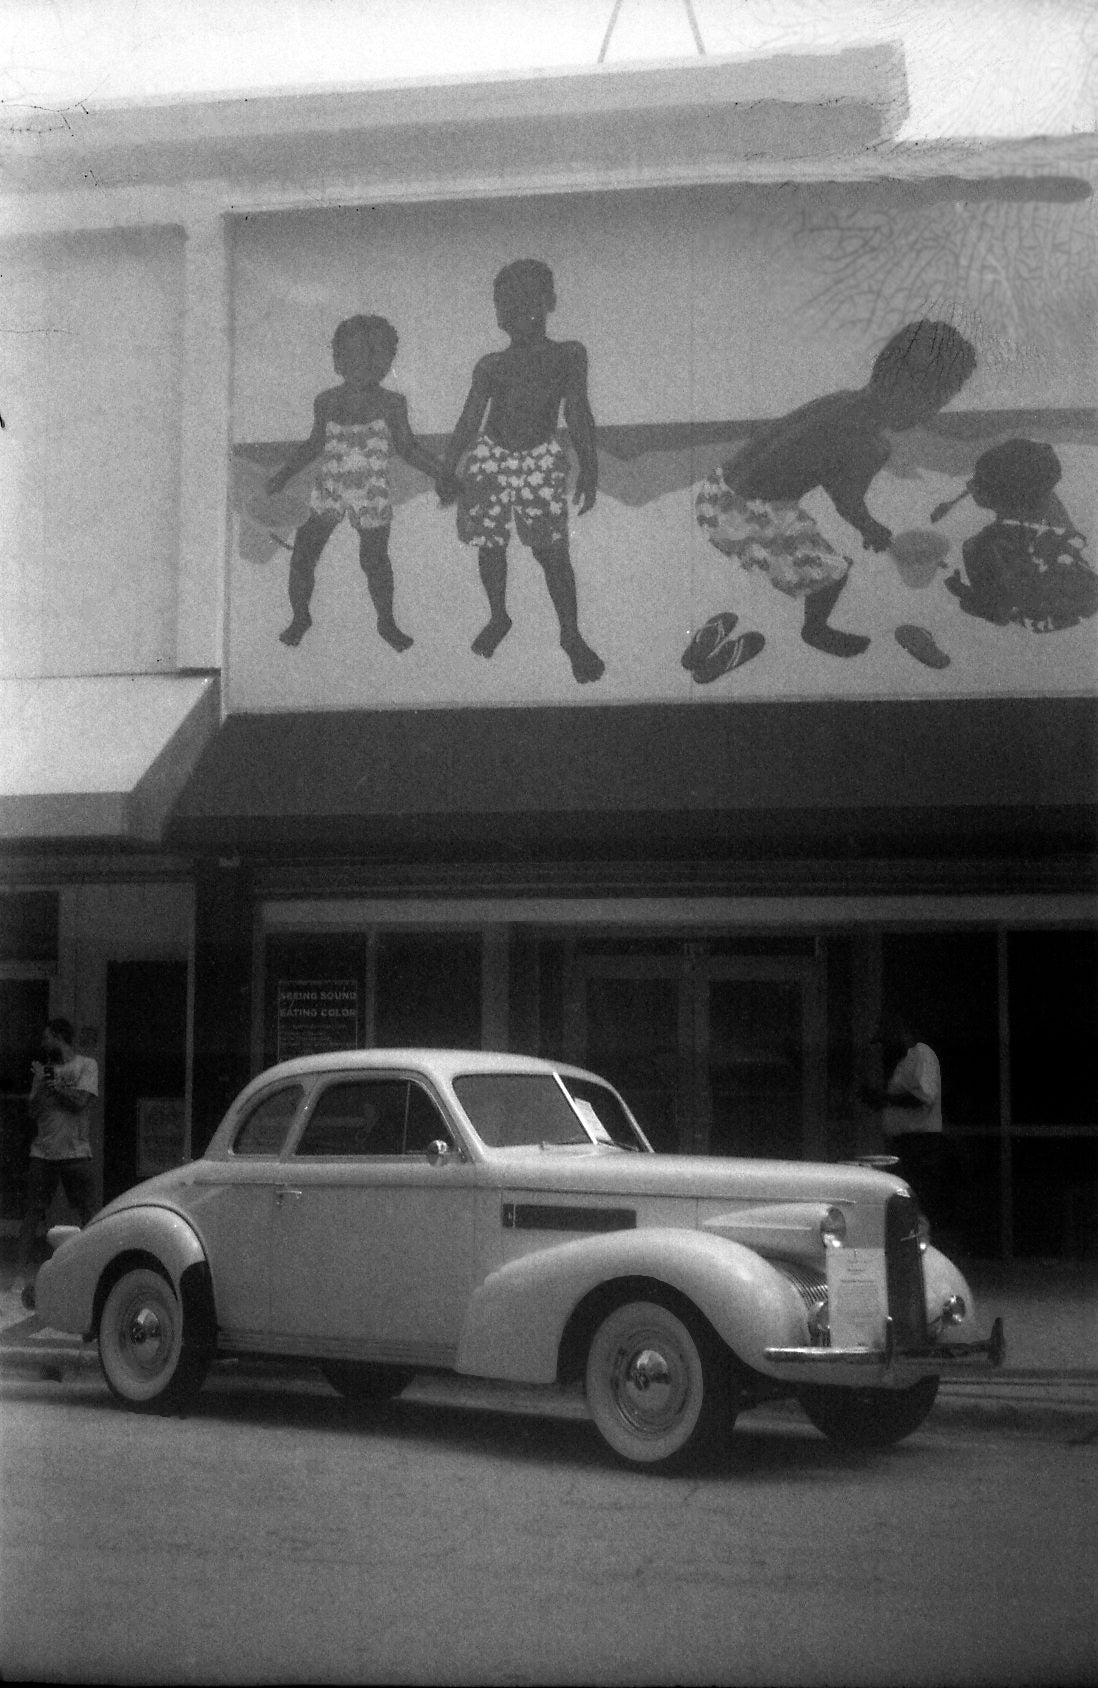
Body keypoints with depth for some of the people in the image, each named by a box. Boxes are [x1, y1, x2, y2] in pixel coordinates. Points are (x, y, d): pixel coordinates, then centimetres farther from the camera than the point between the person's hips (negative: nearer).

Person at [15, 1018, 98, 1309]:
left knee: (88, 1214, -3)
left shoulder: (86, 1065, 2)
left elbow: (81, 1100, -12)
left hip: (75, 1152, -3)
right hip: (42, 1152, 3)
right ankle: (22, 1267, -2)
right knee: (32, 1211, -3)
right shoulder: (44, 1069, 14)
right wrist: (39, 1082, -5)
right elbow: (33, 1110, 8)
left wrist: (51, 1083, -4)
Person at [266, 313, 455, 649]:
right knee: (302, 556, -3)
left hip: (372, 497, -2)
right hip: (329, 494, 2)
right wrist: (283, 475, 14)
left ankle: (386, 622, 28)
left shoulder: (390, 404, -5)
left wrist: (439, 472, -5)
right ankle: (300, 617, 20)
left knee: (375, 561, 4)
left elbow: (407, 447, 4)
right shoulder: (326, 402, 1)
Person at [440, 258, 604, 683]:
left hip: (541, 462, -1)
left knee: (552, 551, -3)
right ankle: (498, 618, 33)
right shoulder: (491, 367, -6)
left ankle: (571, 636, 10)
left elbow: (578, 416, 2)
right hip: (490, 458, 1)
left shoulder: (568, 356, -6)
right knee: (491, 547, 10)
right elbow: (469, 422, 4)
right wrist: (447, 472, 5)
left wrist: (589, 470, 3)